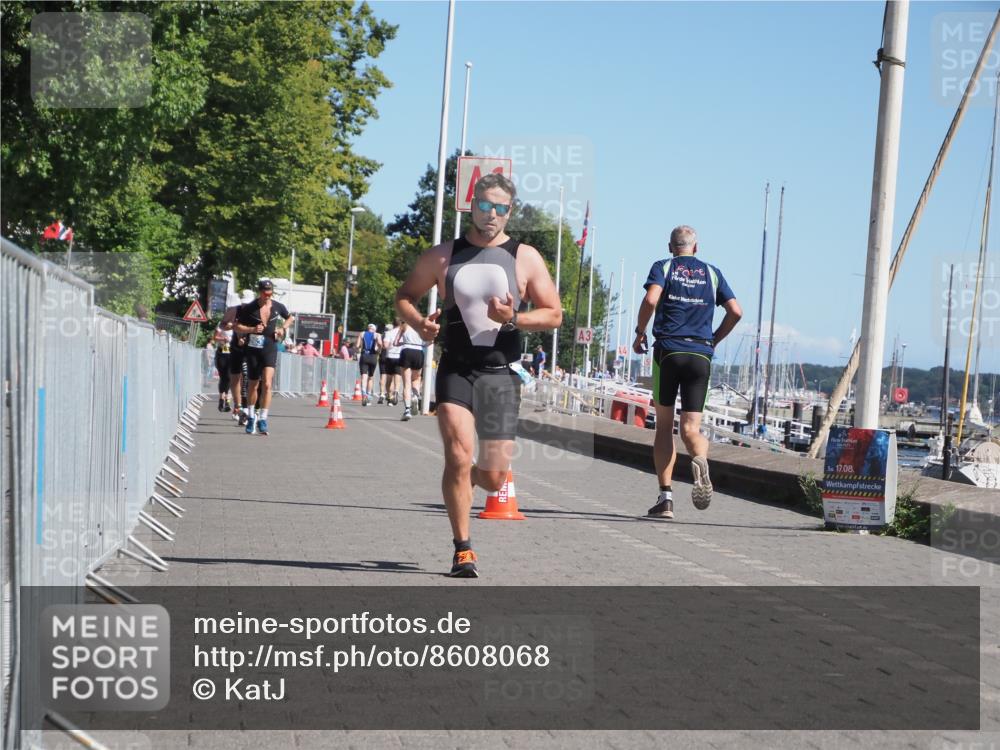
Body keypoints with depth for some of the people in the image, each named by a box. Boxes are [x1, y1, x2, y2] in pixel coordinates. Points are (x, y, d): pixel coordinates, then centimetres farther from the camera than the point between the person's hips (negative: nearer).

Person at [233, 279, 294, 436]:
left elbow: (290, 318, 20)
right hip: (253, 349, 0)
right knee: (253, 384, 11)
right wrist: (252, 329, -18)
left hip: (270, 349, 0)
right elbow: (237, 327, -2)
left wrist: (283, 328, 2)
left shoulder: (278, 307, 0)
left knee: (267, 384, -15)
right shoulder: (249, 308, -6)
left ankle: (262, 419, -11)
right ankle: (251, 416, 31)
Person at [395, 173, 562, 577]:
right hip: (455, 370, 0)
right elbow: (405, 295, 15)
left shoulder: (525, 258, 3)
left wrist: (513, 319, -17)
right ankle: (462, 549, -5)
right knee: (458, 456, -17)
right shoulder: (442, 256, 5)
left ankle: (463, 480, 41)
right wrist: (418, 323, -7)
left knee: (494, 477, 4)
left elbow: (554, 315, 2)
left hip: (500, 374, 1)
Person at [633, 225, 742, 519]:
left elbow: (651, 299, -12)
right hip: (701, 355, 2)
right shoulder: (712, 273, 15)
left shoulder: (663, 267, 7)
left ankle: (665, 497, 3)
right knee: (690, 428, 1)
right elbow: (735, 311, 8)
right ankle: (700, 459, -35)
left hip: (668, 351, -1)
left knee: (664, 425, 8)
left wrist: (639, 333, 1)